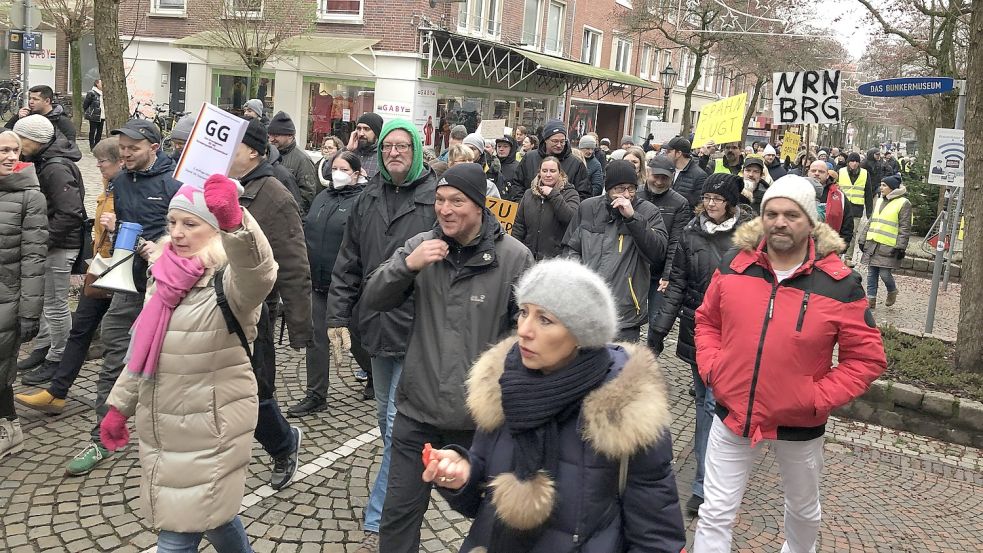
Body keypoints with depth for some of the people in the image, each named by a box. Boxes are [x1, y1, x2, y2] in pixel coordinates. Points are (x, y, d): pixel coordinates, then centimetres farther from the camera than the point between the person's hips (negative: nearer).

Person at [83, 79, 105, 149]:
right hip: (93, 116, -7)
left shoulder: (103, 93, 12)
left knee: (99, 132, 9)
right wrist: (87, 113, -1)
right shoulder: (91, 93, -8)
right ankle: (92, 147, 5)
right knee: (92, 131, 0)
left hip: (101, 116, 7)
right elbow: (85, 104, -5)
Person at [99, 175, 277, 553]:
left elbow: (259, 273, -43)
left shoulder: (229, 280, -16)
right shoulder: (165, 276, 6)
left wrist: (234, 221, -59)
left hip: (210, 429, -7)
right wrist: (119, 405, 18)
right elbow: (143, 350, 16)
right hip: (160, 428, 7)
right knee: (211, 515, 23)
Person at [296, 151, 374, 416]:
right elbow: (307, 233, 18)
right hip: (317, 281, 6)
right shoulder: (322, 197, 12)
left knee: (356, 336, 9)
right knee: (316, 338, 6)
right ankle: (316, 395, 15)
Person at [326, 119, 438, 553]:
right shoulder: (368, 198, 8)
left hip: (418, 330, -6)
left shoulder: (436, 197, -10)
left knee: (398, 424, -4)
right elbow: (348, 263, 10)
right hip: (377, 325, 6)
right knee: (385, 418, 19)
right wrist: (338, 316, 5)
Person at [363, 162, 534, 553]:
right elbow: (375, 299, -2)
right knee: (400, 511, 14)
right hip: (417, 407, 3)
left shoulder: (514, 257, -9)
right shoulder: (421, 245, 0)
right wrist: (407, 264, -18)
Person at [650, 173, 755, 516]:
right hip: (696, 327, 4)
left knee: (715, 403, -5)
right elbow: (677, 282, 7)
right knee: (703, 398, 15)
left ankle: (704, 485, 1)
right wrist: (660, 326, 3)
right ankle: (707, 453, 32)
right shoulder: (692, 233, 3)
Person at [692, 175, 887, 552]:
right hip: (733, 415, 1)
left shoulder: (839, 283, -14)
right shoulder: (733, 265, -6)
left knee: (803, 510, 25)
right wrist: (711, 370, -5)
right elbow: (707, 321, 8)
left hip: (800, 426, 0)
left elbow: (867, 357, -8)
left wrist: (819, 398, -16)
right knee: (715, 514, 7)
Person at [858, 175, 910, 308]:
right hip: (872, 244, 6)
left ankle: (892, 291, 23)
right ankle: (871, 298, 15)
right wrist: (863, 239, 15)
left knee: (885, 273, -6)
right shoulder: (879, 201, 15)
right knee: (871, 273, 7)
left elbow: (905, 228, -9)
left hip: (888, 247, -6)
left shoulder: (903, 203, -5)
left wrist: (901, 247, -14)